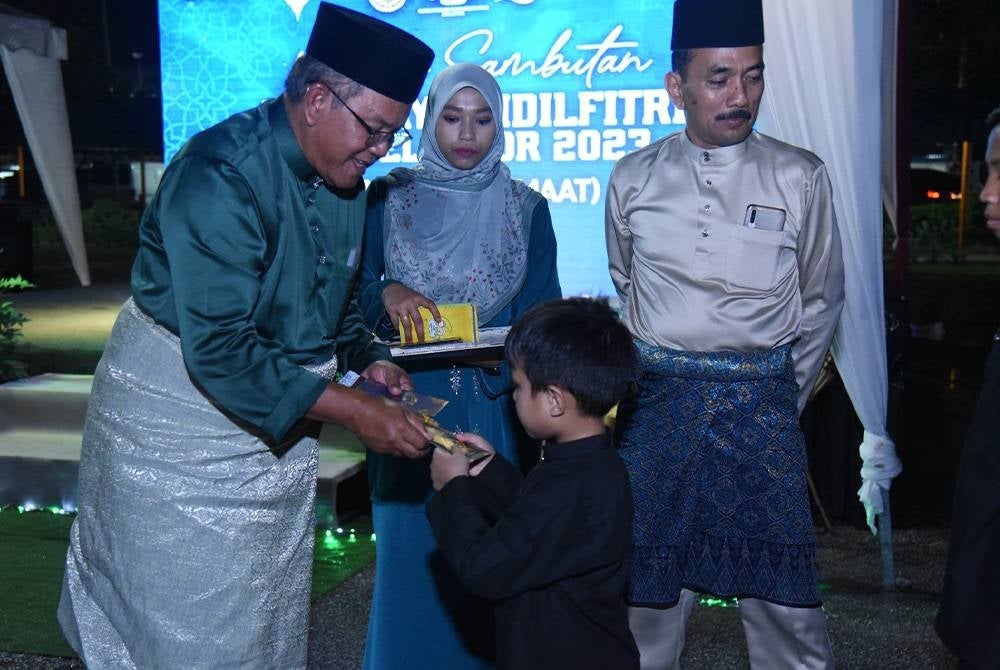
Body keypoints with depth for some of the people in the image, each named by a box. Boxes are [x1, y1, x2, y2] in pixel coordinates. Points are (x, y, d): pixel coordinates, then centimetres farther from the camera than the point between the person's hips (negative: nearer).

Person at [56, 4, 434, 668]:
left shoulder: (344, 184, 1)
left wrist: (369, 359, -5)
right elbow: (219, 349, -29)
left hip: (281, 416, 7)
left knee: (270, 616, 15)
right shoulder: (219, 175, -25)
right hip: (180, 402, -7)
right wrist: (353, 410, -27)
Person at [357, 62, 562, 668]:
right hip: (411, 405, 0)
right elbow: (355, 289, 1)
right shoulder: (390, 197, 2)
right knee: (414, 555, 6)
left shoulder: (526, 209, 3)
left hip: (495, 408, 1)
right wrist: (389, 294, -20)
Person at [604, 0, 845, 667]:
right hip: (657, 404, 2)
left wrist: (783, 397, 9)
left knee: (781, 588, 1)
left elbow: (822, 299, 7)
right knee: (650, 576, 9)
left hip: (762, 407, -1)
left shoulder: (800, 178, -2)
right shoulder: (633, 179, 2)